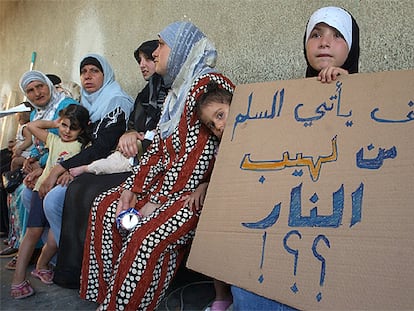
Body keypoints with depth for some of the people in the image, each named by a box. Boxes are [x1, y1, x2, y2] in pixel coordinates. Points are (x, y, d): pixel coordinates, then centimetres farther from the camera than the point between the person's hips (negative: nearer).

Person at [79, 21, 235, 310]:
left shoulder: (209, 85, -13)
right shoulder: (176, 91, 18)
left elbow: (199, 154, -21)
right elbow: (158, 149, 14)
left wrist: (158, 200, -18)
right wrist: (132, 189, 2)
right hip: (167, 180, 10)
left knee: (147, 234, -29)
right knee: (105, 207, 2)